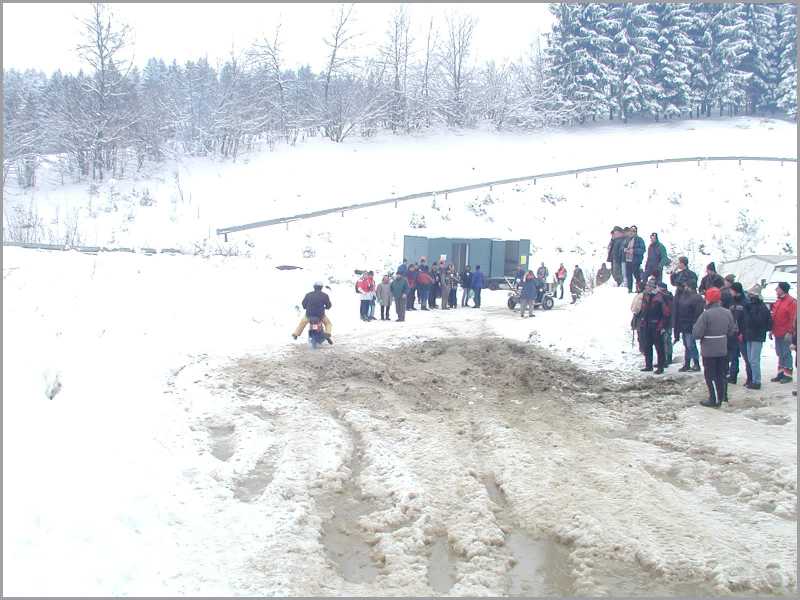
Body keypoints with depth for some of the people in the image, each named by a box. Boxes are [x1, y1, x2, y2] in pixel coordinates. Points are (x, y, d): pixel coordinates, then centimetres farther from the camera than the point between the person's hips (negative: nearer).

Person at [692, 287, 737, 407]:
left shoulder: (706, 314, -21)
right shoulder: (727, 313, 0)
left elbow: (696, 334, -21)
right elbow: (732, 331, 7)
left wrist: (695, 326, -1)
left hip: (709, 351, -6)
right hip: (723, 349, 6)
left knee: (711, 376, 3)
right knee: (721, 374, 17)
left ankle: (715, 400, 5)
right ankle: (723, 396, 27)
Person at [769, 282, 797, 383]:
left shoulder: (791, 302, -11)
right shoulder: (778, 301, 14)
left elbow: (793, 319, -14)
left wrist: (790, 332, -18)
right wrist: (772, 330, 16)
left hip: (786, 334, -8)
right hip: (777, 333, 8)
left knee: (786, 354, -2)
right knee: (780, 354, 13)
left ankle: (787, 375, 5)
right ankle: (781, 373, 21)